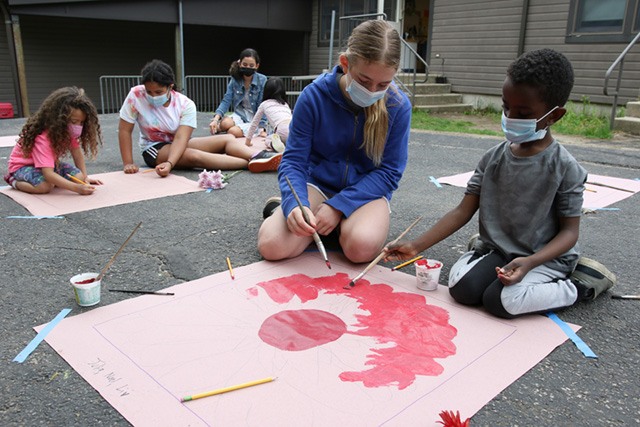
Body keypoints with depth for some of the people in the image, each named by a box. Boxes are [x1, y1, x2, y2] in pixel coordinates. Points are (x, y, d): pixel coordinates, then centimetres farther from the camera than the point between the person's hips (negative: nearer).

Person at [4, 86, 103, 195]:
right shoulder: (43, 137, -37)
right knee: (45, 186, -35)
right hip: (23, 165, -6)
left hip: (51, 163, 6)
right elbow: (49, 174, -42)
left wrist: (84, 177, -10)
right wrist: (77, 188, -47)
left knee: (78, 177, -16)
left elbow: (76, 152, -4)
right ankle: (14, 181, -7)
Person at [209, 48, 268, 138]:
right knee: (225, 123, -29)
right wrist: (216, 119, -23)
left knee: (233, 131, -29)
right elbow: (226, 101, -6)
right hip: (240, 115, 3)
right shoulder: (235, 80, 0)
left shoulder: (262, 80, -8)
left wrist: (262, 128, -18)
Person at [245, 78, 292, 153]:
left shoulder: (264, 104, 22)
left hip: (283, 130, -3)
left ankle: (273, 144, -8)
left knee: (268, 139, 26)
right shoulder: (285, 104, 33)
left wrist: (248, 140, 43)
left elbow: (254, 124, 31)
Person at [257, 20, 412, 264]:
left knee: (361, 247, -33)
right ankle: (280, 210, 8)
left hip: (367, 190, 0)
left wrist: (338, 206, -20)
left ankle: (341, 224, 1)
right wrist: (296, 205, -31)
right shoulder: (314, 96, -13)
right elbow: (293, 160, -9)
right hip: (317, 183, 0)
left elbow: (390, 172, -9)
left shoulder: (399, 106, -12)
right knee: (272, 245, -24)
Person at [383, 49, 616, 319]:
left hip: (545, 257, -3)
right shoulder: (494, 158, -1)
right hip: (496, 249, 3)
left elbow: (569, 231, -9)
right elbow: (463, 211, -3)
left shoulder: (564, 168, -12)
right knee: (461, 288, -22)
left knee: (501, 301, -27)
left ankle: (582, 285, -3)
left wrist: (529, 262, -28)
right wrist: (417, 245, -11)